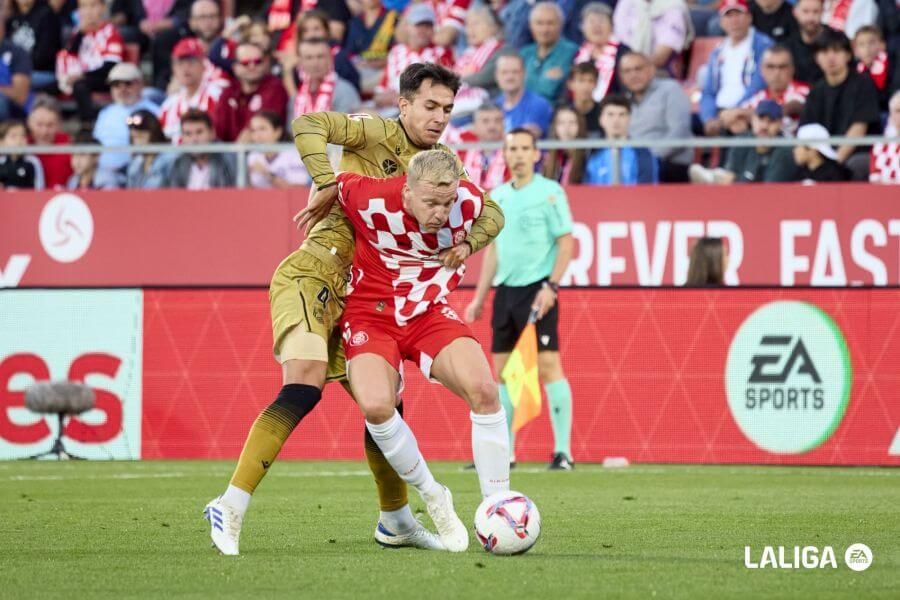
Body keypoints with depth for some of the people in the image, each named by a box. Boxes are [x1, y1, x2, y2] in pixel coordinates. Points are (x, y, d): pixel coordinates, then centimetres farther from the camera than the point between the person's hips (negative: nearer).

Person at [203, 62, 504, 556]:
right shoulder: (378, 134, -7)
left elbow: (489, 211, 16)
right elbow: (307, 126, -21)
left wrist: (466, 242, -4)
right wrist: (327, 186, -26)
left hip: (353, 298, 8)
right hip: (309, 275, -8)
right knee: (304, 388, -26)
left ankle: (394, 520, 32)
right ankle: (231, 506, -29)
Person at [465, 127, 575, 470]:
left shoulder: (550, 192, -5)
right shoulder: (498, 196, 13)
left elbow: (566, 243, -7)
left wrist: (551, 287, -17)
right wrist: (480, 297, 17)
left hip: (537, 290, -7)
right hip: (505, 290, 7)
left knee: (548, 366, -10)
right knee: (502, 371, 6)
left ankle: (563, 452, -8)